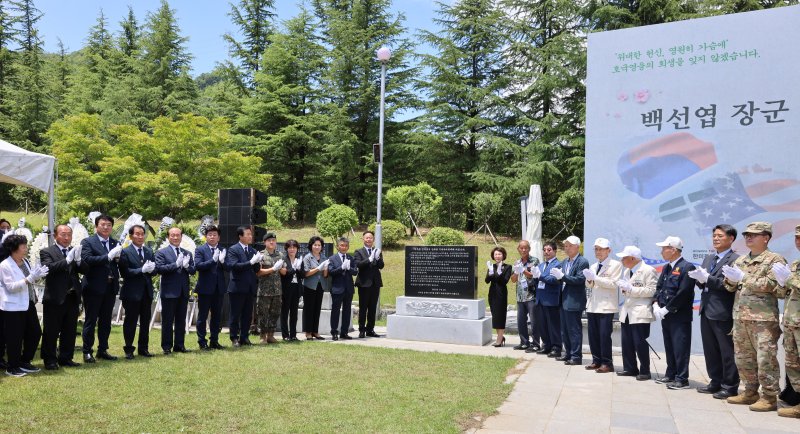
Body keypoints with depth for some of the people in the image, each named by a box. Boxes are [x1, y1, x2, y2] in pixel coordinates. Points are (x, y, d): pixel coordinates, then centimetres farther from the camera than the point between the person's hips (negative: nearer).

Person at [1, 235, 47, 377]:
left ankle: (24, 362, 25)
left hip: (28, 304, 7)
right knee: (15, 338, 1)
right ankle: (12, 367, 15)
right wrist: (30, 278, -28)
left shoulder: (25, 262, 8)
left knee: (35, 333, 10)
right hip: (13, 307, -7)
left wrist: (38, 276, -3)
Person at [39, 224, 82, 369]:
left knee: (70, 331, 10)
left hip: (72, 298, 4)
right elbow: (48, 268, -18)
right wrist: (67, 260, -26)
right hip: (55, 298, -4)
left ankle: (65, 358, 20)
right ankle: (50, 360, 13)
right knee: (51, 332, 4)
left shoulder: (74, 251, 11)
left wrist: (79, 260, -16)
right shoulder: (46, 252, -1)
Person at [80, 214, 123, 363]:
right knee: (90, 321, 4)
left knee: (106, 321, 12)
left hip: (110, 288, 5)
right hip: (94, 288, -5)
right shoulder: (87, 242, -3)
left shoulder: (115, 243, 10)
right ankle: (87, 352, 13)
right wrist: (108, 256, -24)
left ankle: (102, 350, 22)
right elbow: (86, 260, -19)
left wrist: (119, 257, -15)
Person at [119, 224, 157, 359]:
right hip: (132, 292, -5)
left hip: (147, 292, 5)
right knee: (130, 322, 4)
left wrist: (151, 269, -13)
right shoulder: (125, 252, -7)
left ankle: (143, 348, 22)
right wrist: (142, 270, -22)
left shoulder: (149, 251, 11)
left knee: (145, 322, 11)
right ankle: (129, 349, 15)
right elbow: (125, 272, -15)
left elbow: (154, 271, 9)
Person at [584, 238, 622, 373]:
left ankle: (607, 363, 3)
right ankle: (597, 361, 18)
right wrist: (589, 279, -6)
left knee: (604, 335, -6)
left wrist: (595, 278, -16)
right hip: (592, 305, 6)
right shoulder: (593, 266, 17)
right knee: (592, 334, 8)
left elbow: (613, 283, -13)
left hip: (606, 306, -6)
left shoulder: (615, 265, -3)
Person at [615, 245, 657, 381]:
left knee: (640, 342, -4)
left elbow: (652, 291, -16)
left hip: (640, 313, -8)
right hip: (626, 312, 8)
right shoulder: (626, 271, 19)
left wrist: (631, 289, -19)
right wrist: (622, 287, 4)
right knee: (626, 342, 8)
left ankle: (644, 371, 8)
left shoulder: (648, 270, -7)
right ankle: (630, 368, 19)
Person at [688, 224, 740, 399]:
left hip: (723, 313, -8)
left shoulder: (735, 259, -10)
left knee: (727, 352, 3)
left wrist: (707, 278, -23)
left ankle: (730, 386, 12)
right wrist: (700, 279, -7)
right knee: (710, 350, 14)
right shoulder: (708, 258, 16)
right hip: (707, 311, 8)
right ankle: (715, 382, 25)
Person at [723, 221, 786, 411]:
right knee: (743, 358, 12)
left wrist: (743, 277, -16)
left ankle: (769, 397, 4)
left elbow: (771, 284, -17)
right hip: (740, 317, 7)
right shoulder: (740, 260, 18)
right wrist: (731, 278, -4)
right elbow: (730, 286, 18)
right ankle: (750, 392, 24)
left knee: (765, 359, -6)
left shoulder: (774, 259, -2)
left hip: (763, 319, -7)